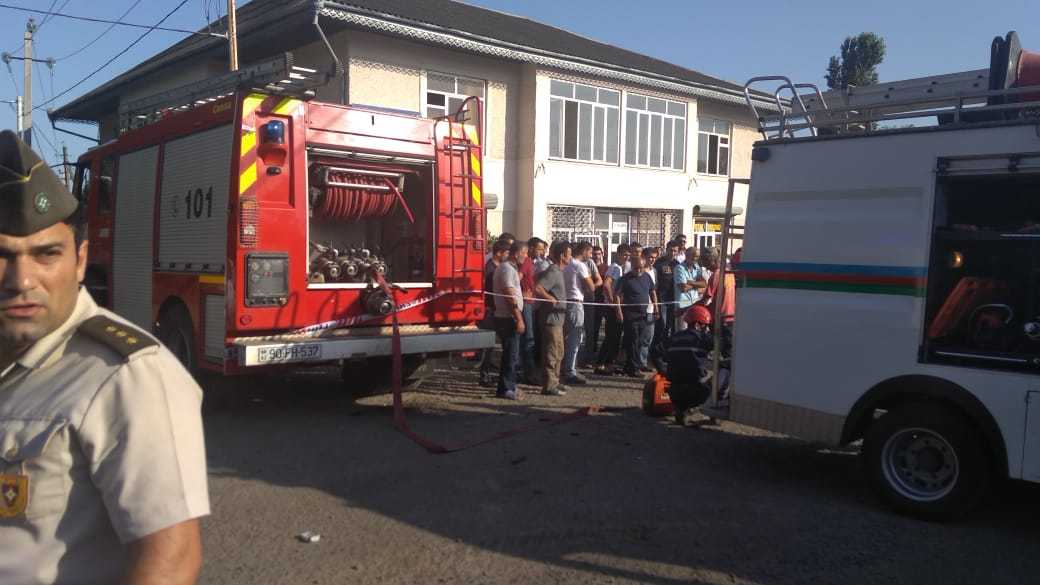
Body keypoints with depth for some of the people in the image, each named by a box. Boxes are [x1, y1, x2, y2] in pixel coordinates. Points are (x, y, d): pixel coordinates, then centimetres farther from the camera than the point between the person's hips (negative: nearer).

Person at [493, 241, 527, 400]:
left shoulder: (510, 267, 18)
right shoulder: (507, 269, -15)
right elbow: (510, 296, -21)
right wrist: (519, 319, -22)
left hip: (507, 317, 11)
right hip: (508, 318, -11)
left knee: (511, 354, 16)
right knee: (511, 355, -7)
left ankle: (509, 386, 23)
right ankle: (505, 389, -2)